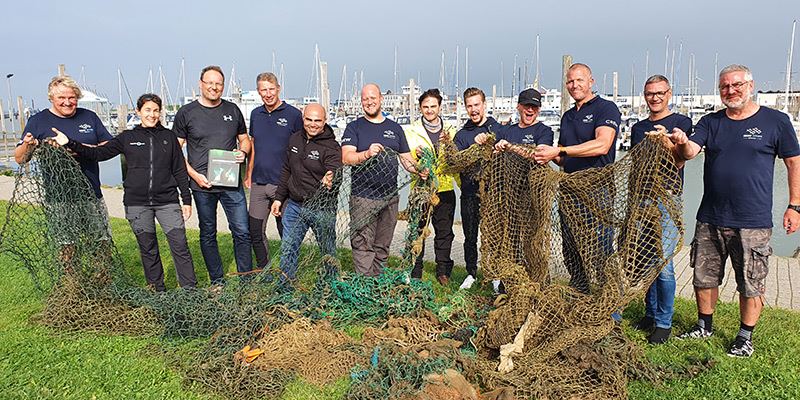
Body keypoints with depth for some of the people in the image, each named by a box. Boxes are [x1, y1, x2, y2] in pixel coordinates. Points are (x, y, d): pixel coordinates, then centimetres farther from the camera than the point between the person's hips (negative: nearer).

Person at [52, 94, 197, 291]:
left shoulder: (169, 137, 6)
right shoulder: (128, 138, 7)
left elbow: (180, 170, 7)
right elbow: (98, 153, 5)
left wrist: (187, 200, 4)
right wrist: (70, 144, -7)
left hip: (167, 201, -1)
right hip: (137, 203, 1)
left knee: (180, 244, -7)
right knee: (148, 249, 8)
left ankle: (190, 289, 0)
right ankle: (158, 291, 19)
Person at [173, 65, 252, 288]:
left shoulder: (232, 110, 9)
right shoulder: (186, 113, 2)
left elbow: (244, 139, 19)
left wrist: (243, 152, -5)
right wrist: (194, 175, -9)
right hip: (202, 184, -1)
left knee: (242, 232, -1)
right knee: (208, 234, 9)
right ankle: (217, 281, 23)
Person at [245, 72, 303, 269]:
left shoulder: (293, 114, -5)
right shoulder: (255, 114, 10)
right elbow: (252, 146, 18)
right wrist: (248, 175, 14)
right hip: (259, 183, 5)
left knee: (286, 232, 5)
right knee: (255, 231, 9)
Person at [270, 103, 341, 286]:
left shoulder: (331, 146, -12)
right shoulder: (295, 139, 6)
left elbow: (335, 174, -25)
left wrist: (330, 182, -49)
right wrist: (279, 197, 15)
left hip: (322, 209, -5)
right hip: (294, 205, 6)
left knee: (328, 251, 9)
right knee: (287, 249, 13)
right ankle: (285, 285, 29)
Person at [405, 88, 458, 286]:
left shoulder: (449, 130, 11)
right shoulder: (412, 131, 4)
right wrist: (416, 154, -23)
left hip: (445, 188, 2)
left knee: (444, 232, 9)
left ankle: (443, 271, 22)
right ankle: (415, 273, 14)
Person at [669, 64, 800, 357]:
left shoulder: (775, 121, 0)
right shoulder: (711, 122, 8)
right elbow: (690, 152, -8)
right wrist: (682, 143, -31)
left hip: (753, 223, -3)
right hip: (710, 220, 3)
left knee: (751, 284, 5)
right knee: (704, 278, 13)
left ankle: (745, 336, 23)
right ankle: (704, 326, 31)